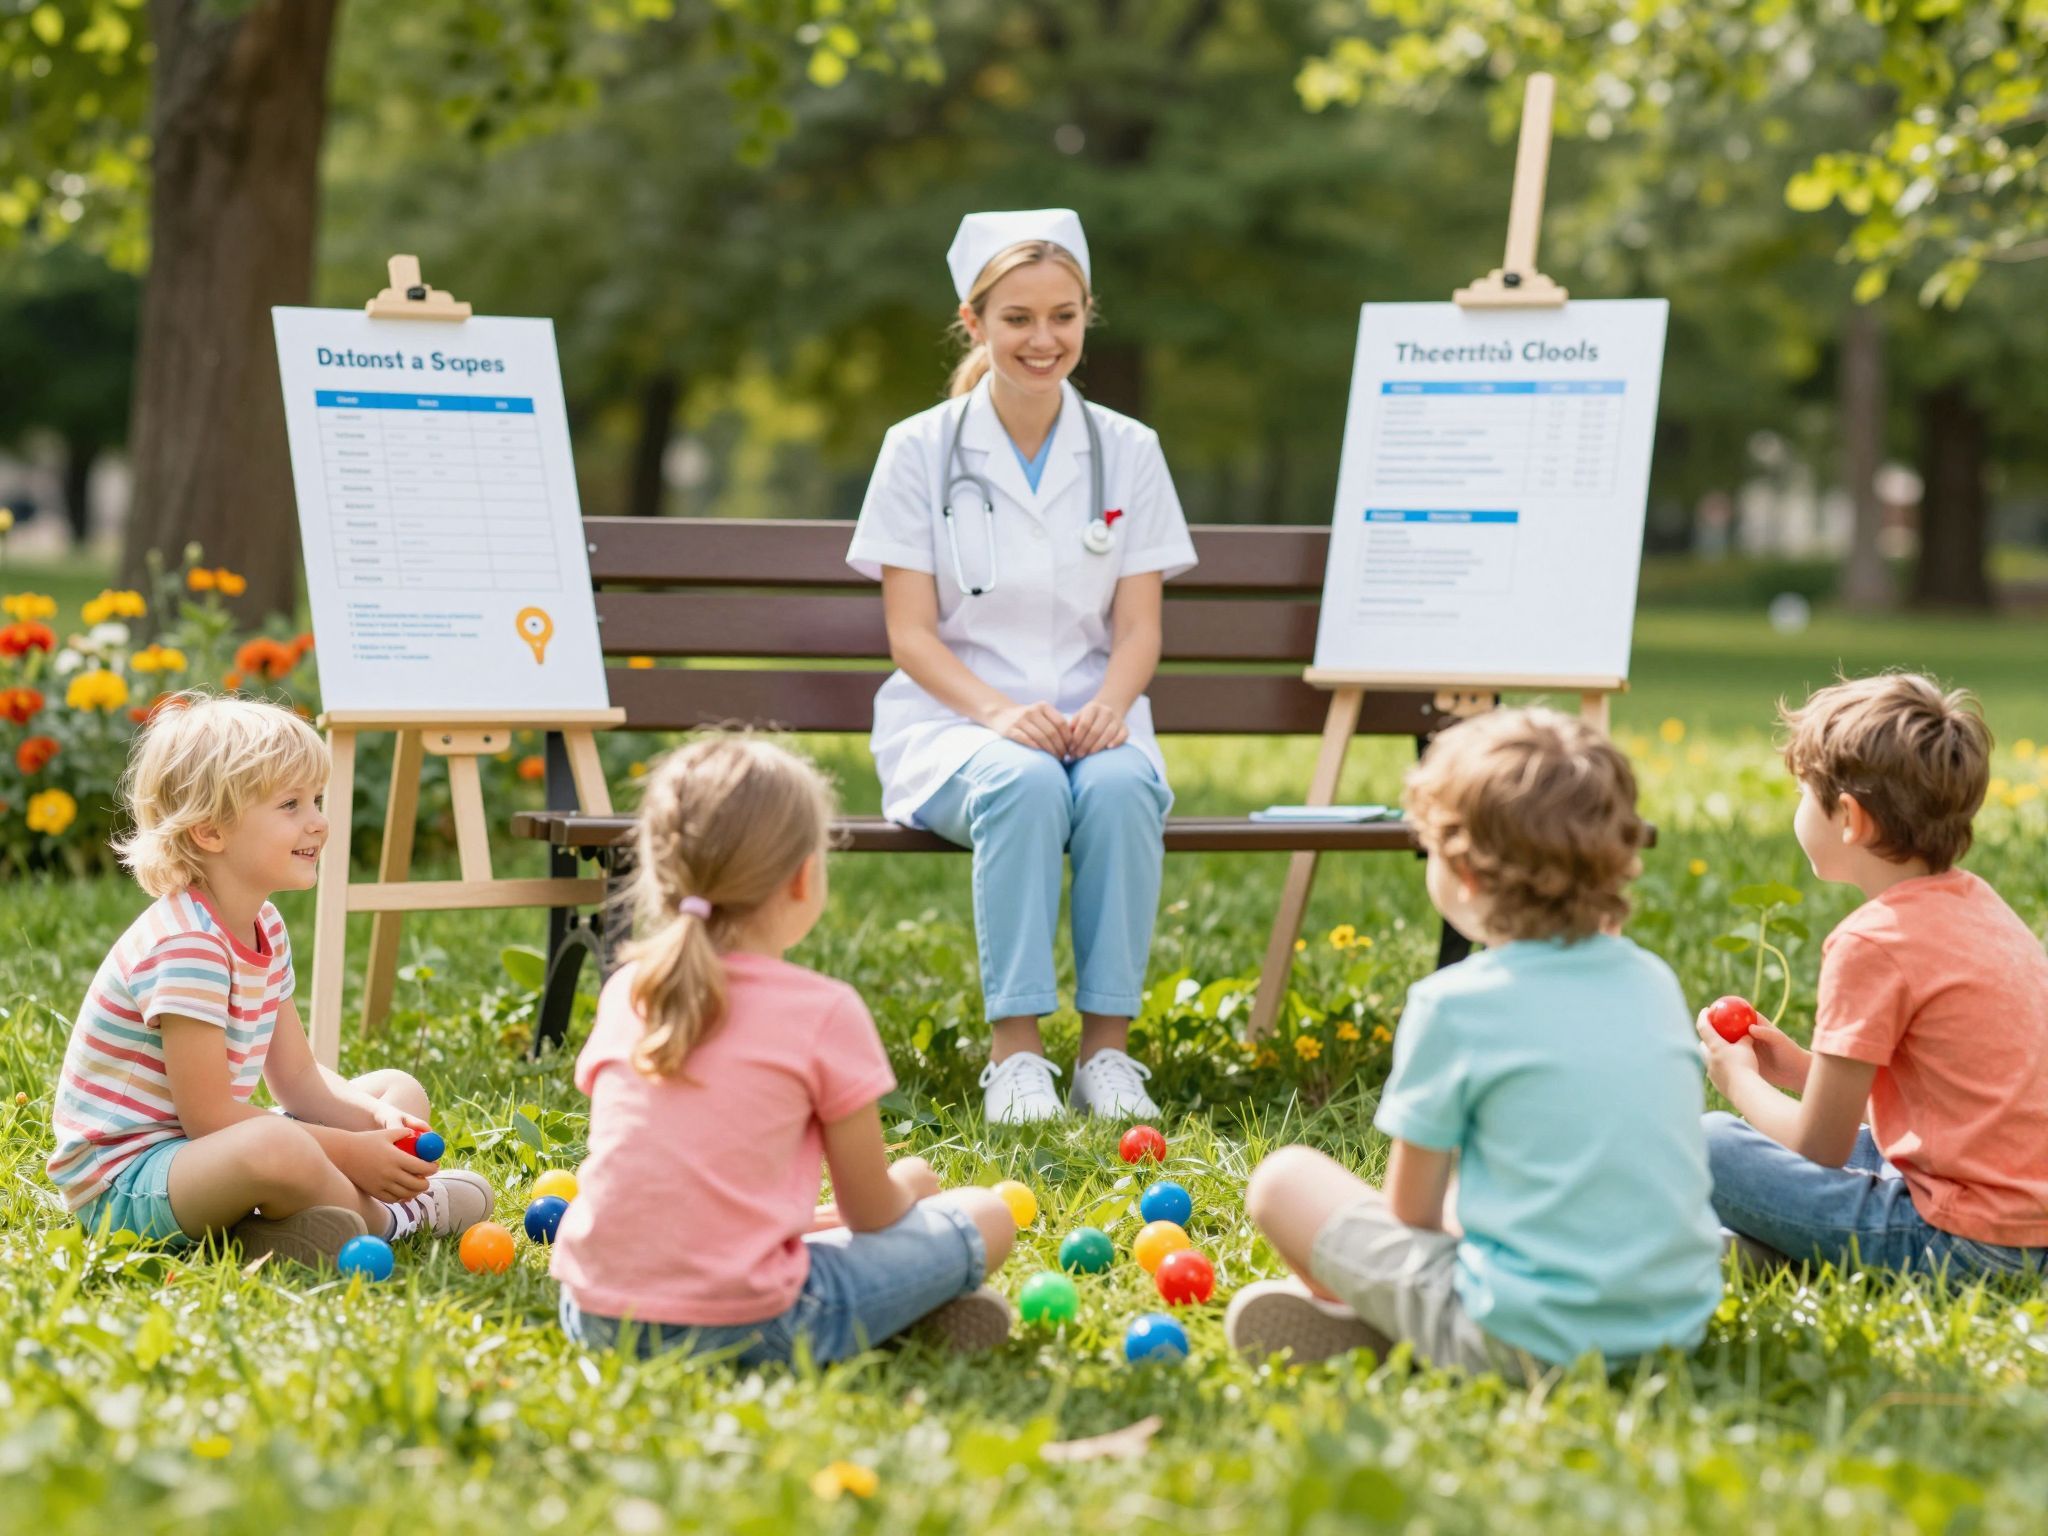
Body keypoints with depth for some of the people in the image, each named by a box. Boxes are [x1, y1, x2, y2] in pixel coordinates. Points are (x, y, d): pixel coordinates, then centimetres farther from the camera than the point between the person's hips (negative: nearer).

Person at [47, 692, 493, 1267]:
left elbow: (298, 1079, 11)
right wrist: (349, 1152, -20)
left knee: (399, 1092, 15)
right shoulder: (184, 946, -24)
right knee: (278, 1147, -40)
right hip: (122, 1183, -10)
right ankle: (384, 1217, -7)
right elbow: (207, 1116, -24)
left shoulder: (265, 927, 8)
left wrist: (377, 1119, -10)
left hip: (199, 1152, 10)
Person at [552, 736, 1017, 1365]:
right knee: (987, 1218, 12)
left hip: (595, 1316, 4)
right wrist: (910, 1182, 27)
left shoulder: (624, 993, 9)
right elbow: (871, 1213, 3)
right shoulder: (824, 1012, -5)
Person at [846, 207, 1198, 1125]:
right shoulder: (921, 450, 2)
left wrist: (1104, 708, -17)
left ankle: (1106, 1051, -26)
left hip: (1091, 721, 2)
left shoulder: (1128, 453, 9)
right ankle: (1015, 1053, -33)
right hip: (955, 723, -2)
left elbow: (1139, 628, 5)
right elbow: (911, 635, -3)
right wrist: (999, 712, -21)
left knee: (1121, 788, -33)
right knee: (1025, 783, -36)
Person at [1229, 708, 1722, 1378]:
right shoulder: (1656, 982, 5)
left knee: (1283, 1179, 6)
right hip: (1681, 1318, 6)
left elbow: (1411, 1210, -3)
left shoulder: (1454, 1004, -11)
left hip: (1528, 1341, -6)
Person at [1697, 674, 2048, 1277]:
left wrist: (1739, 1079, 10)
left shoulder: (1871, 943, -15)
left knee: (1711, 1143, -9)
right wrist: (1799, 1068, 17)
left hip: (1959, 1242, -9)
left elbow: (1818, 1148, -9)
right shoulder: (1976, 902, 10)